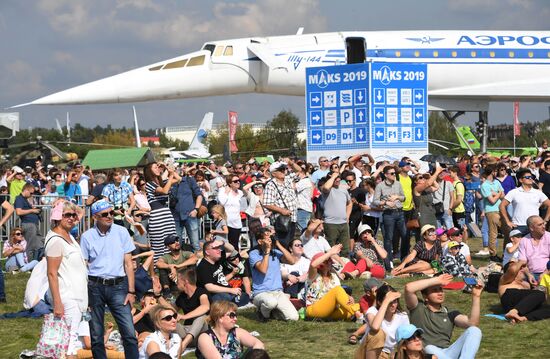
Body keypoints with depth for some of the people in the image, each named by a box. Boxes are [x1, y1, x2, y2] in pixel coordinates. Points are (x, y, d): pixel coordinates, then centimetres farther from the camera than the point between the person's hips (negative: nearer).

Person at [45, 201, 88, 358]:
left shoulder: (69, 236, 13)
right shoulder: (55, 240, -14)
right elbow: (52, 274, -18)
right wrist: (57, 303, -22)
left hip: (77, 294, 9)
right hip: (66, 296, -9)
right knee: (71, 335, -10)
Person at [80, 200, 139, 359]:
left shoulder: (121, 232, 4)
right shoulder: (87, 236, 2)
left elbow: (128, 264, 6)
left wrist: (131, 291, 1)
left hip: (118, 286, 0)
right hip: (95, 287, 0)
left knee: (129, 333, -9)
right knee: (96, 335, 7)